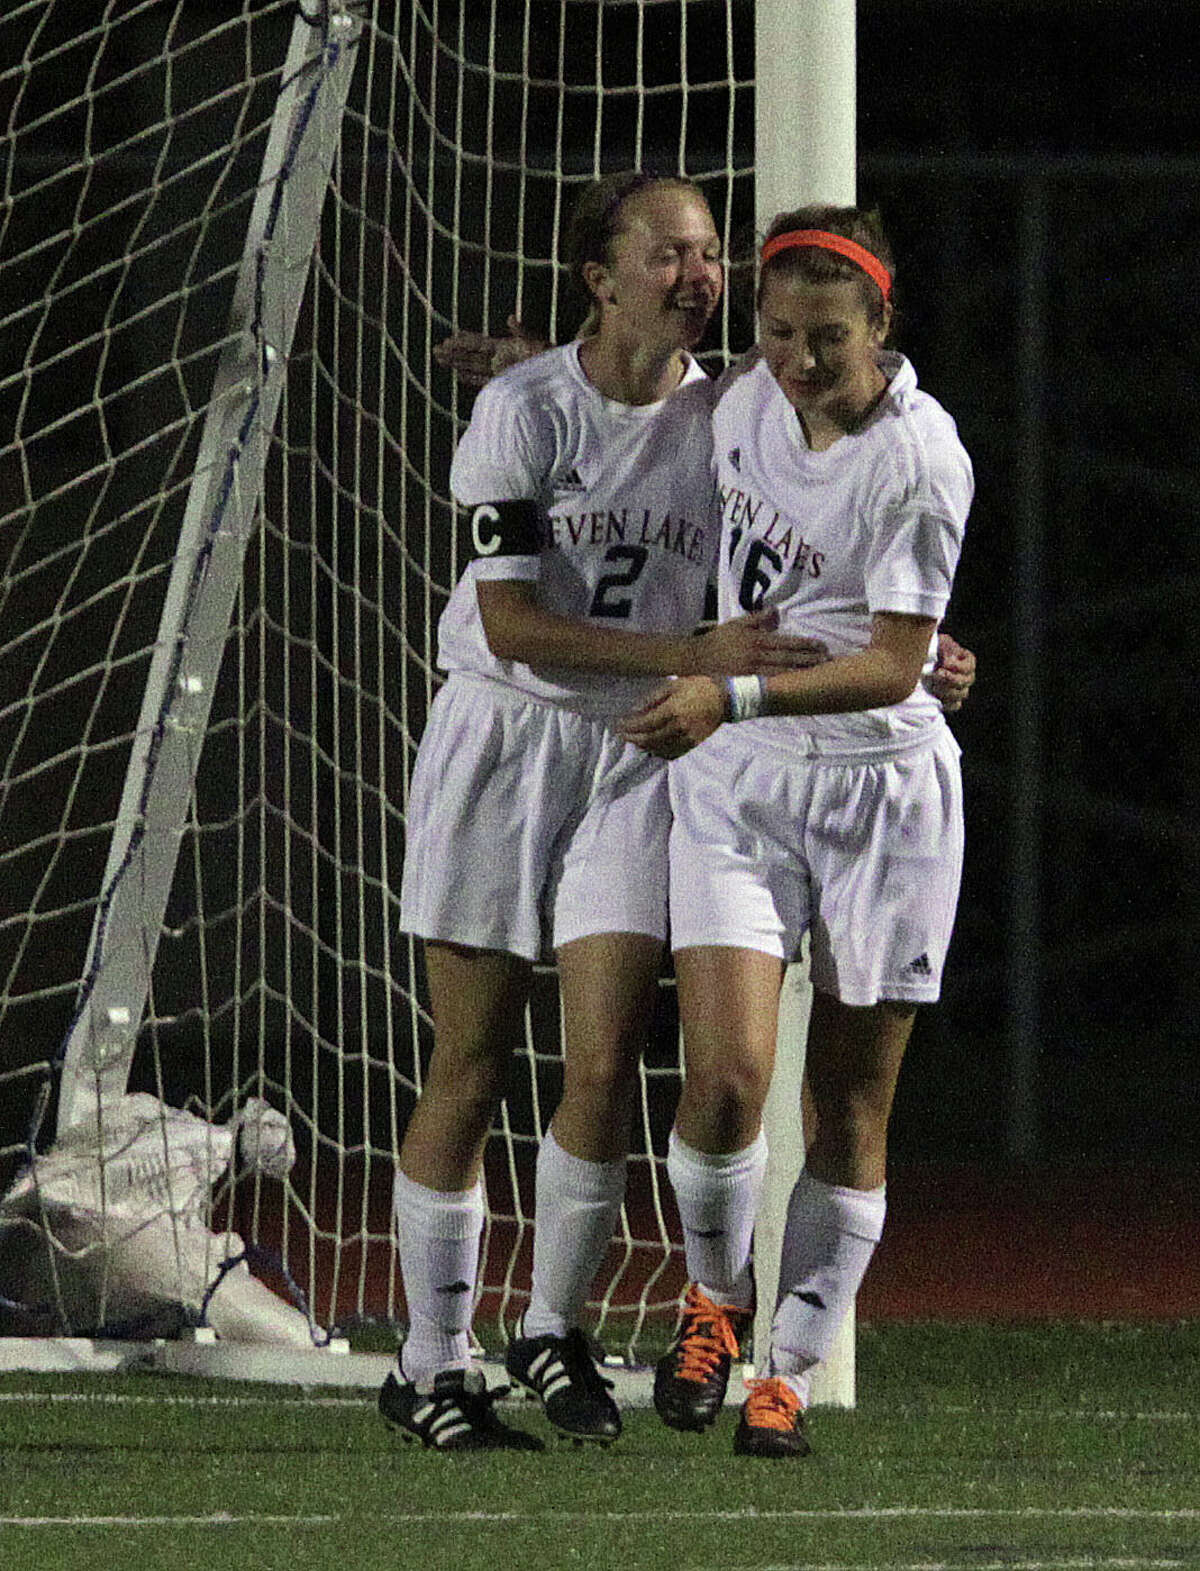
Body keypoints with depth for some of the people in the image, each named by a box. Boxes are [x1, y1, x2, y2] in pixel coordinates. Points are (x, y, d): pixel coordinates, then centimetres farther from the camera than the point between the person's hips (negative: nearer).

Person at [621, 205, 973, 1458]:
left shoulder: (920, 462, -17)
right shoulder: (750, 401, -1)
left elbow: (893, 665, -18)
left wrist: (731, 697, -28)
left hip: (881, 783, -3)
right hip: (738, 785, 3)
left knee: (850, 1109, 3)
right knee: (726, 1080, -14)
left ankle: (790, 1371, 16)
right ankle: (714, 1298, 12)